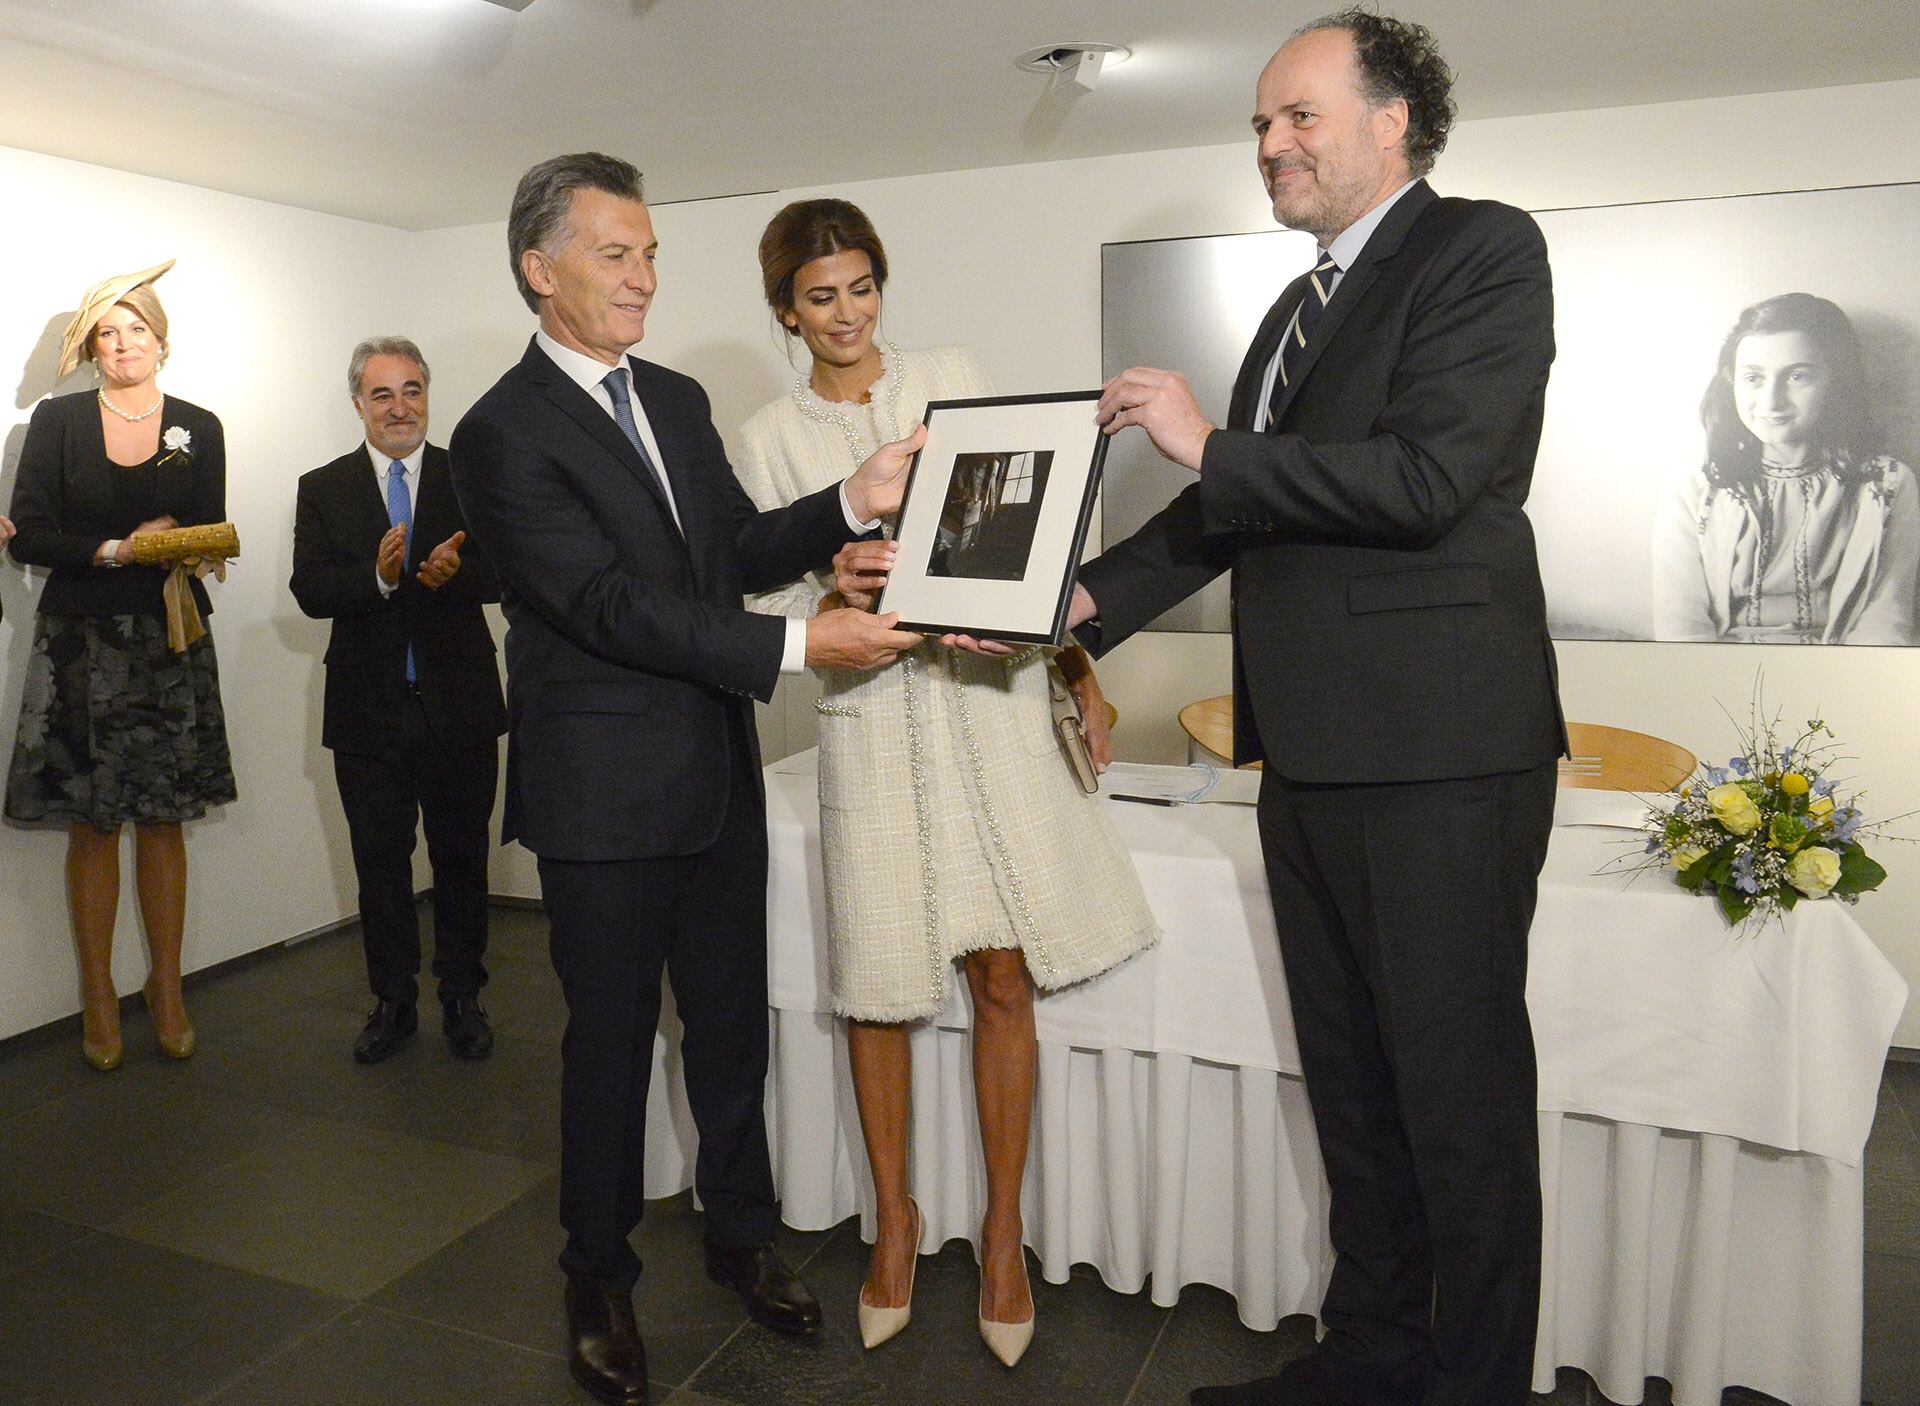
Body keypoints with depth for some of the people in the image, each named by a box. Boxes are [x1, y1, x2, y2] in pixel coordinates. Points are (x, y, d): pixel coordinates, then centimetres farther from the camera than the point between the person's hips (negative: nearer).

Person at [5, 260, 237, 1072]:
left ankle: (167, 991, 15)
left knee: (163, 820, 5)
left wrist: (187, 547, -13)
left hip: (169, 645, 1)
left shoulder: (197, 428, 7)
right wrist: (116, 550, -16)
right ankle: (98, 998, 14)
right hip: (80, 643, -1)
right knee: (92, 823, 4)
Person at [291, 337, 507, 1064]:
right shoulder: (322, 488, 5)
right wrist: (377, 575, -25)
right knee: (380, 864, 12)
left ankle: (462, 998, 24)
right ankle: (393, 1002, 27)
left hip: (459, 704, -1)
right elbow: (309, 591, -6)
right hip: (370, 709, 1)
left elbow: (504, 573, -7)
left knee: (462, 858, 9)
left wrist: (456, 570, -28)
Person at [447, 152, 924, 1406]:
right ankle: (601, 1279, 31)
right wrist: (797, 645, -25)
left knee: (732, 1023, 16)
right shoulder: (503, 434, -12)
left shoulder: (678, 398, 10)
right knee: (612, 1038, 9)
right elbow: (612, 605, -21)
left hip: (719, 774, 6)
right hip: (605, 794, -6)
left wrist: (854, 503, -7)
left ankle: (743, 1231, 38)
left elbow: (738, 550, 9)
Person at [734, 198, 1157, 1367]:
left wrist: (1082, 664, 4)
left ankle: (1005, 1229, 18)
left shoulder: (956, 377, 8)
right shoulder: (773, 436, 6)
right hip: (872, 711, 0)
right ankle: (894, 1216, 27)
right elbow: (778, 605, 2)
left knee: (1004, 975, 1)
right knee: (878, 984, 5)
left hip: (993, 691, 0)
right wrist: (839, 595, -20)